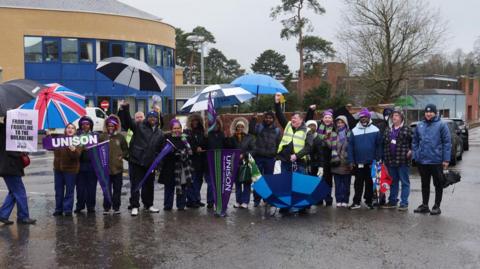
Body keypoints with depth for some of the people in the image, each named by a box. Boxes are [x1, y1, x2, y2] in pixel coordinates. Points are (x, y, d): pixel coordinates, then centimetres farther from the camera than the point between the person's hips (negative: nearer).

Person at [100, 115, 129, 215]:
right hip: (106, 167, -1)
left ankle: (116, 207, 15)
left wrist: (122, 156, -4)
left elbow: (126, 150, 12)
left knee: (117, 189, 6)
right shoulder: (102, 137, 3)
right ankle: (106, 207, 13)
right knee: (107, 189, 5)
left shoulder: (120, 137, 6)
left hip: (117, 167, 1)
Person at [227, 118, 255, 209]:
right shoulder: (232, 139, 11)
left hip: (247, 163, -3)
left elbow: (252, 150, -4)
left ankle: (245, 201, 4)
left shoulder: (250, 138, 0)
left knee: (247, 183, -1)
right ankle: (238, 201, 15)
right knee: (237, 182, 8)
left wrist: (244, 155, -13)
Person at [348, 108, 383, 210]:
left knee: (370, 182, 9)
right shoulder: (354, 130, 2)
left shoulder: (375, 130, -1)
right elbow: (350, 146, 1)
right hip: (358, 162, 1)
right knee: (358, 182, 6)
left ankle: (369, 201, 19)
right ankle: (356, 202, 11)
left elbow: (379, 146, 0)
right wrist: (351, 160, -4)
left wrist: (378, 159, -6)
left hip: (371, 162, -1)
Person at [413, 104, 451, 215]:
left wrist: (446, 159, -13)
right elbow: (415, 142, 12)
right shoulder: (420, 126, 8)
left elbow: (447, 143, -8)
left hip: (436, 161, -4)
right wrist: (415, 155, 3)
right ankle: (424, 205, 24)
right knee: (424, 184, 14)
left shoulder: (441, 125, -5)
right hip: (422, 161, 4)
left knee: (438, 184, 7)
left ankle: (437, 206, 17)